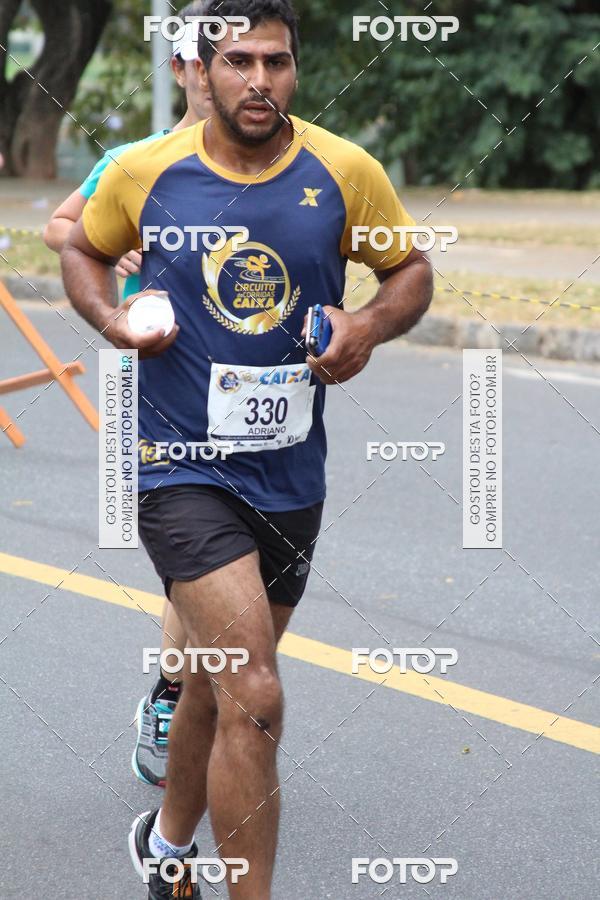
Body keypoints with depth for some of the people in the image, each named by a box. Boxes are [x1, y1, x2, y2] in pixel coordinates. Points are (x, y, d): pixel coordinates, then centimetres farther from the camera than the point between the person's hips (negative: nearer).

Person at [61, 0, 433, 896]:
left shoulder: (344, 172, -3)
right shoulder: (144, 172, -6)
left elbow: (411, 269, 10)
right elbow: (83, 251, 13)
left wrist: (372, 325, -11)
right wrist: (113, 320, -7)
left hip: (289, 476, 4)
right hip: (182, 473, -4)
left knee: (219, 686, 22)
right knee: (254, 700, -19)